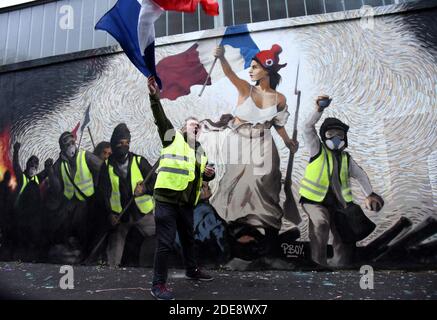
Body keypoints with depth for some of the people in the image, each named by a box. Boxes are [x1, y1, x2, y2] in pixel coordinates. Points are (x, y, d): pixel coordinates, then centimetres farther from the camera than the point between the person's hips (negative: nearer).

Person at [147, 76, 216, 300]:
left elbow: (204, 175, 23)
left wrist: (209, 173, 0)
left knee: (188, 238, 22)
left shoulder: (199, 150, 19)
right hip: (167, 199, -7)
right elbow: (160, 118, -12)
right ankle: (158, 284, 11)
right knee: (165, 243, -3)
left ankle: (192, 270, 41)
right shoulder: (173, 137, 2)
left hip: (186, 202, 7)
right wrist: (154, 96, -24)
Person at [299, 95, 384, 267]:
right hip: (314, 200, -5)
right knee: (321, 222, -32)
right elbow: (308, 127, -9)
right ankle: (318, 263, -20)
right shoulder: (317, 150, 0)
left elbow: (360, 175, 17)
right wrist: (319, 110, -18)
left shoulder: (346, 158, 12)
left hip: (338, 203, 5)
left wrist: (369, 194, 7)